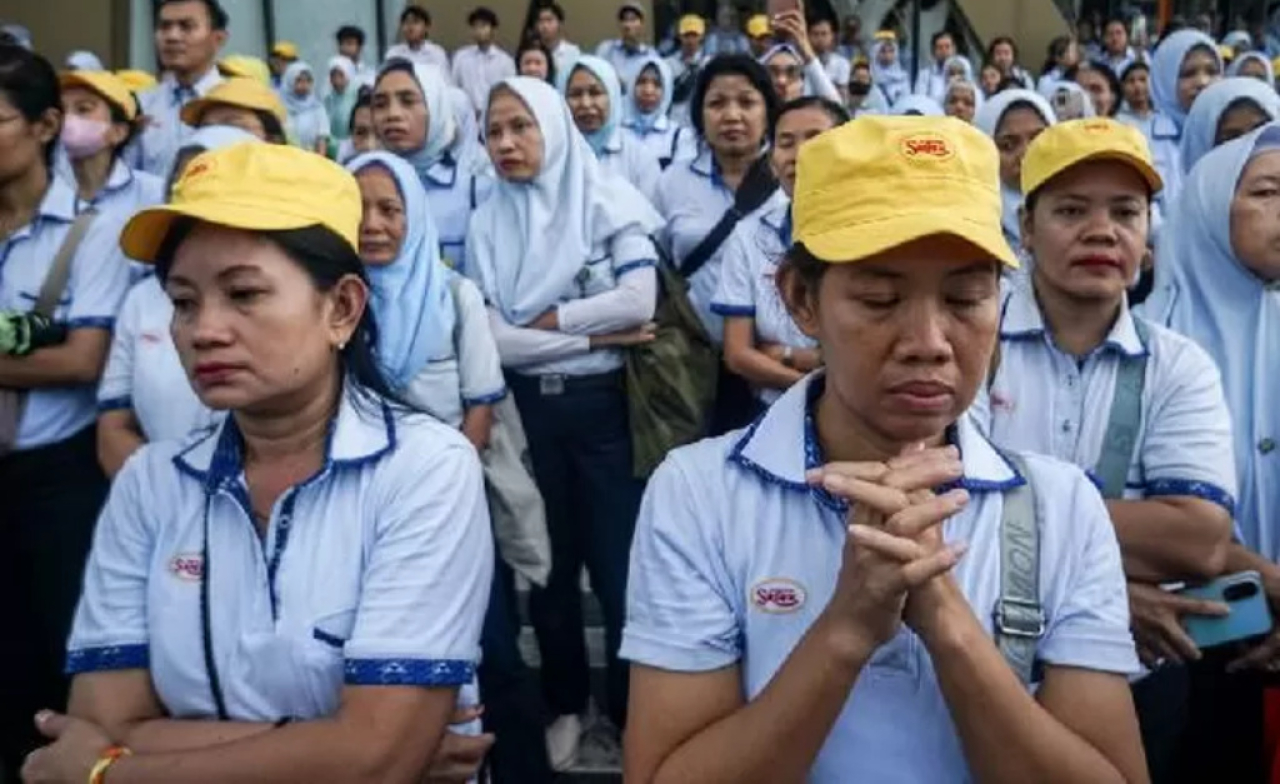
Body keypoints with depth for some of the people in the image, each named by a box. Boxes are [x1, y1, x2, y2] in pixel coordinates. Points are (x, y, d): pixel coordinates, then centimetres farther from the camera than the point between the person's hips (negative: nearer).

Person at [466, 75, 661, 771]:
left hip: (605, 403, -2)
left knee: (619, 563, 4)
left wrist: (544, 319, -11)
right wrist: (594, 336, -13)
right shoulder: (487, 222, 2)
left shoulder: (607, 199, -4)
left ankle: (632, 709, 23)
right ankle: (564, 703, 33)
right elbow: (489, 337, -8)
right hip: (527, 410, 3)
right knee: (548, 562, 14)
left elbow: (638, 302, -17)